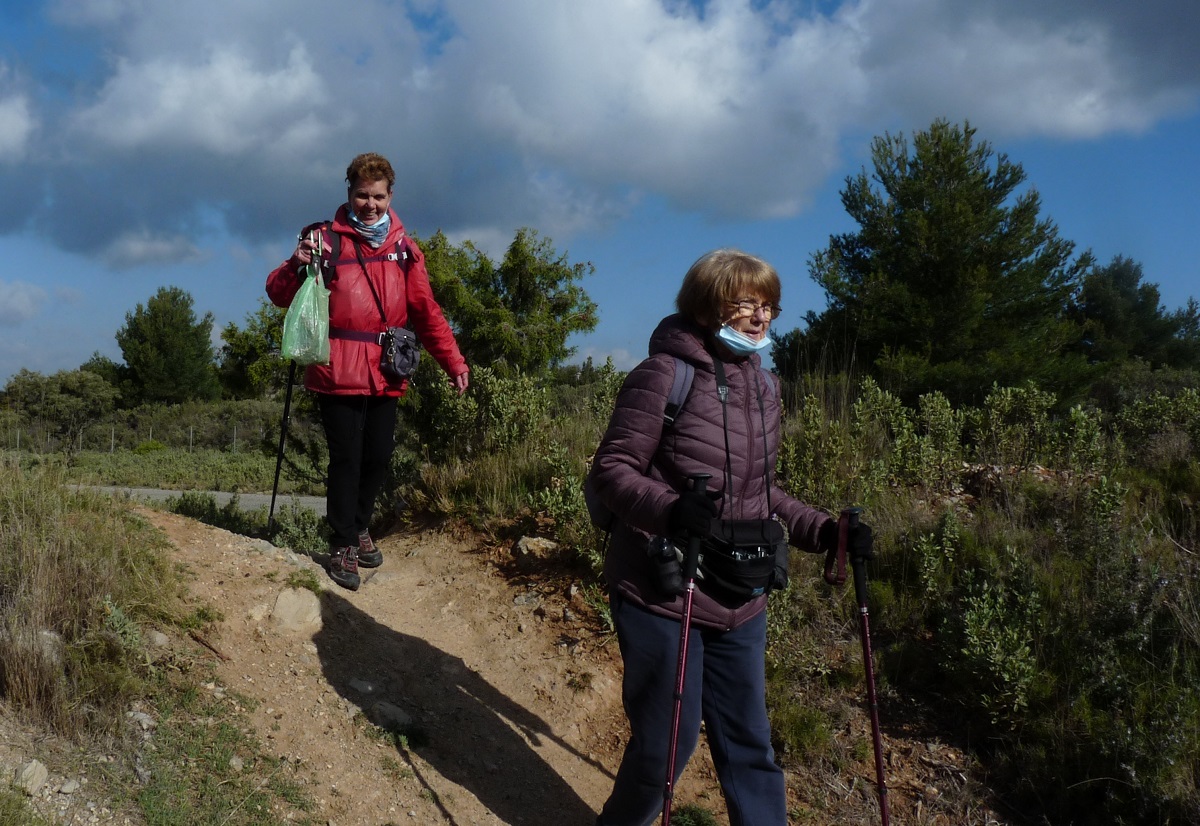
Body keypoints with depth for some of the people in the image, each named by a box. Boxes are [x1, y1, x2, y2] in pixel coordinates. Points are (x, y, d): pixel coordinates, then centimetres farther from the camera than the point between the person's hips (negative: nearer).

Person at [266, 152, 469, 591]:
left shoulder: (403, 248, 10)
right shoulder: (328, 239, -1)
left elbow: (426, 311, 13)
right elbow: (279, 295, -4)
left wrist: (453, 360, 7)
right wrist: (298, 265, -25)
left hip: (385, 375, 4)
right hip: (339, 373, -4)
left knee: (379, 456, 12)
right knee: (346, 458, -1)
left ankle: (359, 527, 34)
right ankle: (342, 545, 14)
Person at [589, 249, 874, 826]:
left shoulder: (762, 385, 9)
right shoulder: (665, 374, -14)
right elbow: (610, 469, -15)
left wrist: (824, 530, 4)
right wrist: (671, 508, -33)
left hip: (740, 601, 7)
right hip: (663, 594, -6)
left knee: (749, 742, 14)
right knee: (669, 739, 6)